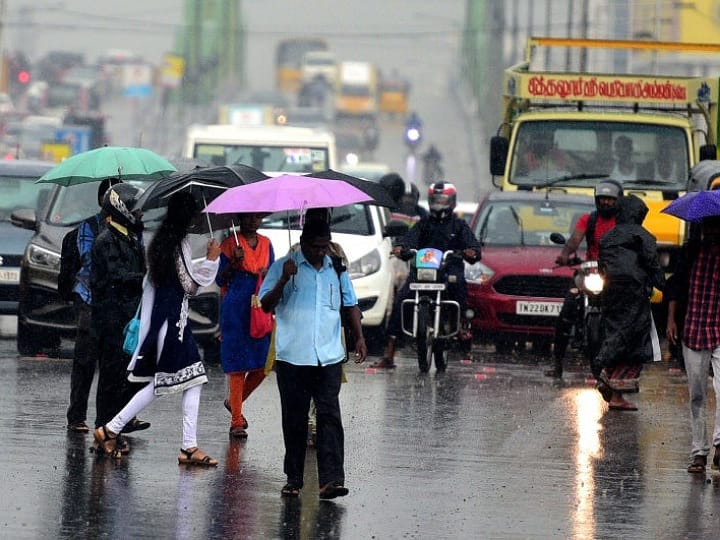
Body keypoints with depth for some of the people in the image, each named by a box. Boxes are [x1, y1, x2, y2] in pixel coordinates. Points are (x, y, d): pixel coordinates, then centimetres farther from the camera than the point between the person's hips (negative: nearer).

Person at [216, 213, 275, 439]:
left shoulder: (266, 244, 13)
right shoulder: (230, 244, -2)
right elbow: (220, 280, -3)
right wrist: (234, 262, -20)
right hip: (236, 309, -5)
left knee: (263, 364, 1)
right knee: (238, 366, -4)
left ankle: (234, 401, 25)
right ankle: (236, 421, 1)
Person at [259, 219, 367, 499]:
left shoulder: (336, 268, 11)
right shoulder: (283, 266, 1)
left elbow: (350, 304, 21)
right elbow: (266, 305, -4)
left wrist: (359, 337, 10)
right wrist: (283, 281, -19)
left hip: (329, 357, 2)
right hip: (292, 357, -2)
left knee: (330, 415, -8)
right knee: (294, 419, 4)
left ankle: (331, 479, -14)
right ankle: (294, 479, 13)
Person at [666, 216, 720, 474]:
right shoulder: (692, 250, 7)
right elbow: (677, 285, 11)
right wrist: (671, 319, 4)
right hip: (693, 332, 2)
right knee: (697, 396, 6)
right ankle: (699, 452, 12)